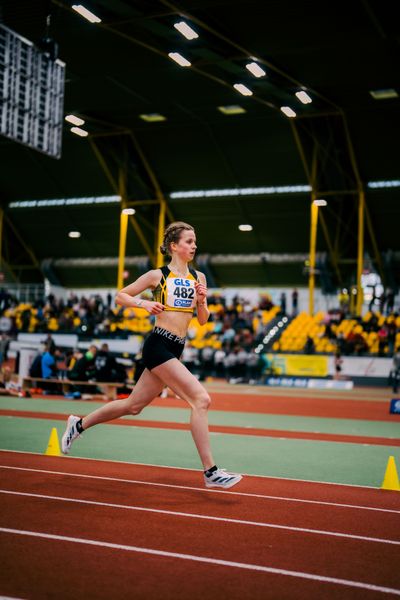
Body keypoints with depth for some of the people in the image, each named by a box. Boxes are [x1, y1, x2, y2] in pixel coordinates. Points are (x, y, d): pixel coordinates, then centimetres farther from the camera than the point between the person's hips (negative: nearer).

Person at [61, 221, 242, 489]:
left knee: (133, 405, 16)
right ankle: (210, 472, -14)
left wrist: (201, 302, -6)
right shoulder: (158, 275, -2)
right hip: (159, 345, -7)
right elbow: (120, 296, 6)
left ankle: (79, 424, 36)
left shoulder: (198, 277, 12)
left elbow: (203, 320, 14)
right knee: (201, 399, -17)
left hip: (175, 351, 7)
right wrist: (144, 303, -12)